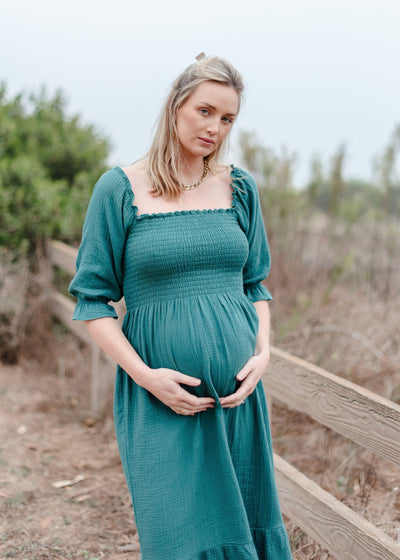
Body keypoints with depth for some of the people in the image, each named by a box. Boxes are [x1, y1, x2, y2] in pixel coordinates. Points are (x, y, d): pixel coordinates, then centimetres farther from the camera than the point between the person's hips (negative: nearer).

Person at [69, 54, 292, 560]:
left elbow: (256, 286, 13)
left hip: (237, 391, 4)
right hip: (161, 401, -3)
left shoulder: (239, 188, 7)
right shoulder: (119, 190, -4)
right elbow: (92, 299, -3)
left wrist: (263, 352, -4)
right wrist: (144, 374, -13)